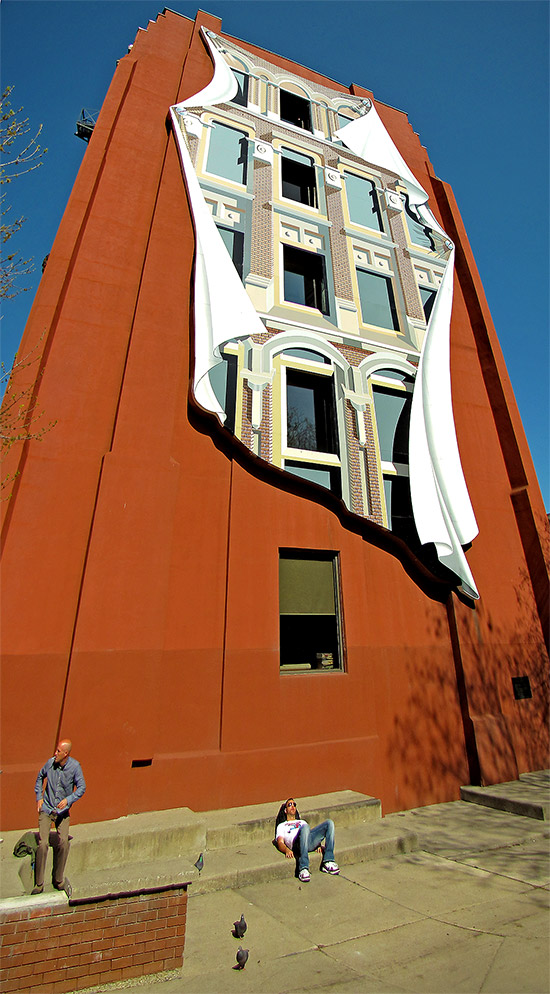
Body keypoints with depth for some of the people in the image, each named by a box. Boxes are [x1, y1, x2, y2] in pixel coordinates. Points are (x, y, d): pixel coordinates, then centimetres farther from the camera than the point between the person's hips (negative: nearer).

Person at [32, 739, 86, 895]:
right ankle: (39, 883, 12)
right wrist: (39, 797, 5)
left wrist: (68, 800, -27)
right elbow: (40, 777, 12)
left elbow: (81, 787, -13)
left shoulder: (75, 766, -16)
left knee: (63, 843, -9)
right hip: (46, 808, 1)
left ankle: (58, 880, 13)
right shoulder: (50, 762, -10)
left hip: (63, 810, -1)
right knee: (42, 844, -9)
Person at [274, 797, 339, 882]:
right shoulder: (281, 825, 34)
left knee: (329, 822, -22)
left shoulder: (302, 821, 46)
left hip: (312, 841, 4)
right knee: (305, 827, -40)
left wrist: (318, 845, 5)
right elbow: (280, 843, 14)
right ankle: (303, 868, -42)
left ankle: (328, 862, -25)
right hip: (296, 843, -4)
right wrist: (287, 850, -10)